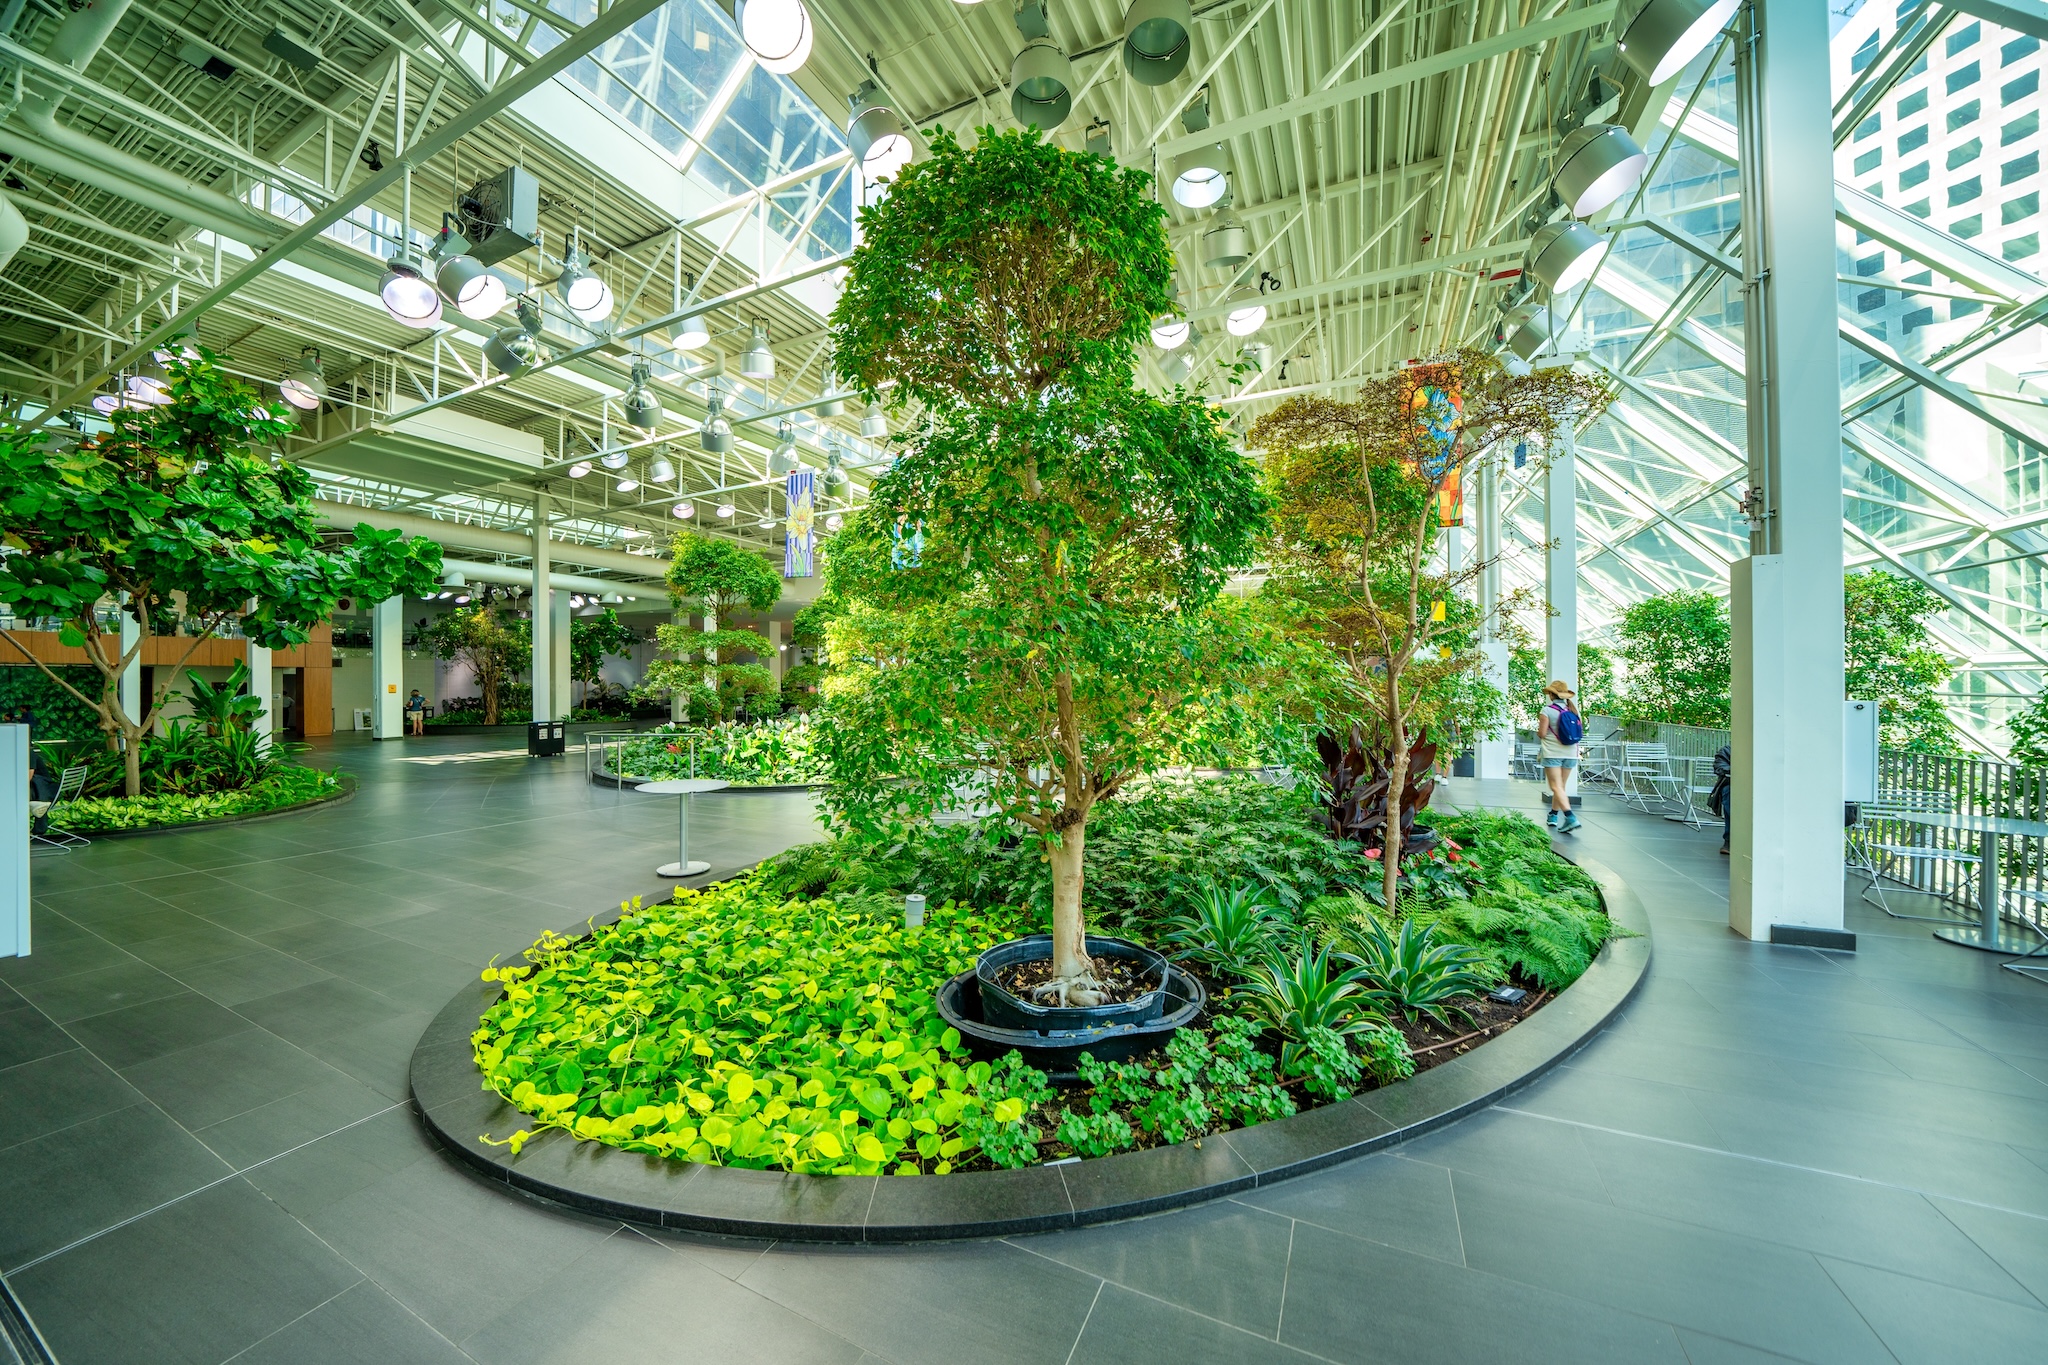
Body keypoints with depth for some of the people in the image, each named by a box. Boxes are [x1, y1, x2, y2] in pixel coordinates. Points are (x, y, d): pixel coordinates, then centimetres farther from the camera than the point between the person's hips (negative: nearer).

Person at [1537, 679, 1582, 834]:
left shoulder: (1547, 710, -11)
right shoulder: (1573, 710, 5)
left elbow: (1542, 734, -13)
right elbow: (1579, 732, 9)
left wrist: (1539, 728, 8)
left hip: (1552, 753, -6)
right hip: (1570, 753, 6)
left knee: (1556, 787, -7)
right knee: (1560, 785, 17)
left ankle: (1570, 817, -22)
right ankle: (1553, 816, 27)